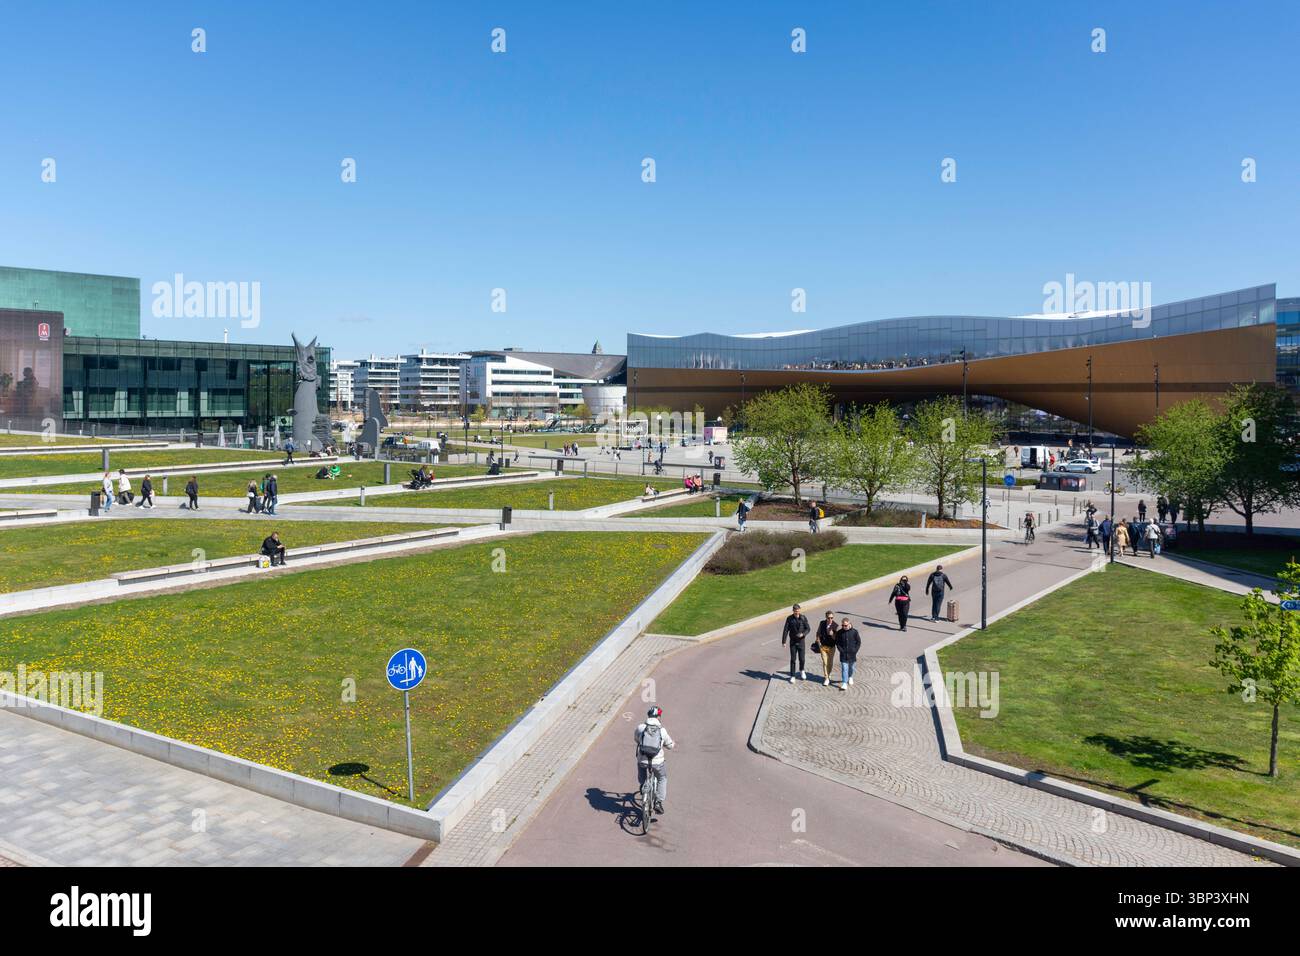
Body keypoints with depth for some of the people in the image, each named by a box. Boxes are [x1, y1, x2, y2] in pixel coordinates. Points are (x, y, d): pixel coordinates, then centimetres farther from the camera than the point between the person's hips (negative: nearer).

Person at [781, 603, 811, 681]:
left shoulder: (803, 618, -6)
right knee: (793, 659, 1)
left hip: (801, 641, 0)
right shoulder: (789, 618, -6)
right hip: (793, 642, 0)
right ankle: (792, 676, 11)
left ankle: (801, 671, 34)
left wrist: (803, 634, -23)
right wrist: (783, 641, -10)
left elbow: (808, 628, -2)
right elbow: (785, 630, -6)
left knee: (801, 658, 3)